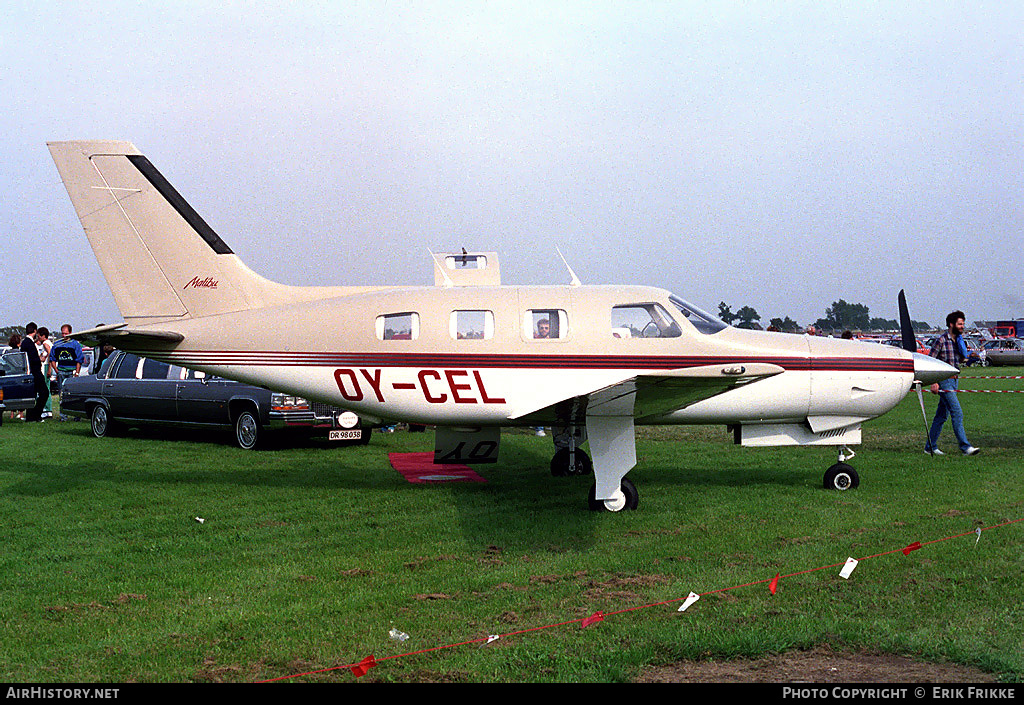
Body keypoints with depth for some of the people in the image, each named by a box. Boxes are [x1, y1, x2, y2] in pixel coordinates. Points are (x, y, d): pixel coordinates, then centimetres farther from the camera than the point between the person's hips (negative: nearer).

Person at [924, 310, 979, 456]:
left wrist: (961, 343, 4)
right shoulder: (941, 340, -11)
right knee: (957, 413, -13)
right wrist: (934, 382, -17)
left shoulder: (958, 340, 13)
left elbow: (962, 359, 22)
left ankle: (930, 447, 16)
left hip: (954, 380, 8)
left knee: (942, 415, 10)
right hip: (944, 381, -8)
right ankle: (965, 446, -13)